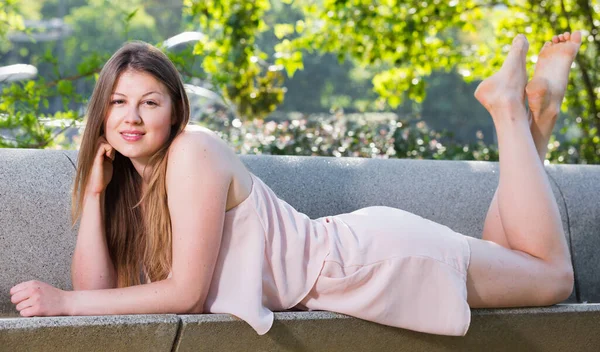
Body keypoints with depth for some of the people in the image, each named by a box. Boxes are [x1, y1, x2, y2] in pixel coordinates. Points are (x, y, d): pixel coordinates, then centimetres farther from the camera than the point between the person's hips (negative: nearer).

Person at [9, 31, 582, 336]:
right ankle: (531, 117, 26)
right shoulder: (127, 183, 1)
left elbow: (186, 291, -25)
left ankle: (514, 108, 16)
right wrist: (93, 190, -12)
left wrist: (65, 302, -23)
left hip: (367, 259, -7)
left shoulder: (193, 153, -23)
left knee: (552, 276, 7)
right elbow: (96, 287, -5)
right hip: (343, 268, 7)